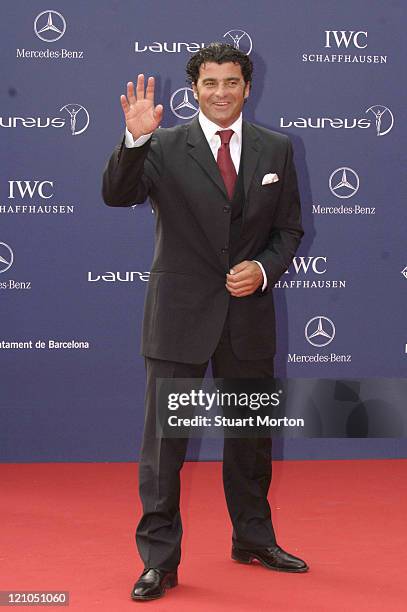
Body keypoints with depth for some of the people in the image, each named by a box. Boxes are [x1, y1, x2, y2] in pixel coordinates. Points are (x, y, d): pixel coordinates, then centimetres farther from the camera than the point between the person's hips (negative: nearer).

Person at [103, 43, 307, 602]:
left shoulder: (275, 149, 6)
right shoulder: (165, 147, -4)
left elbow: (289, 229, 9)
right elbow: (117, 195, -18)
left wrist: (263, 269, -9)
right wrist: (134, 139, -33)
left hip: (249, 314, 3)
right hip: (181, 315, -3)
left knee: (251, 434, 16)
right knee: (164, 437, -2)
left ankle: (253, 539, 34)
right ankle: (159, 559, 8)